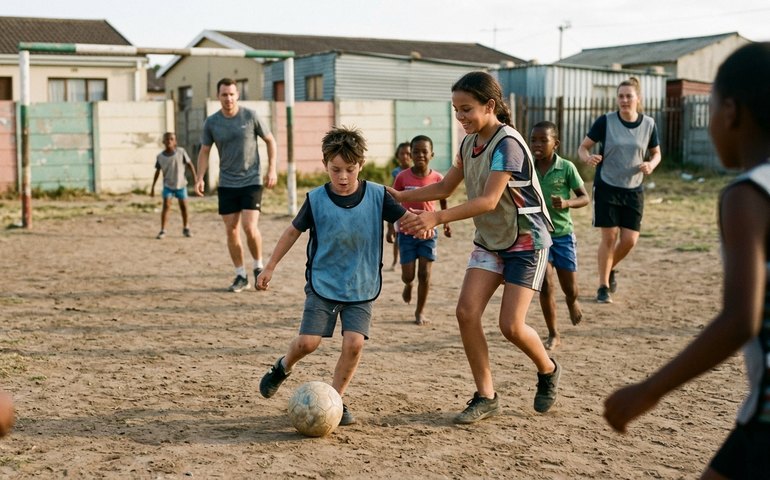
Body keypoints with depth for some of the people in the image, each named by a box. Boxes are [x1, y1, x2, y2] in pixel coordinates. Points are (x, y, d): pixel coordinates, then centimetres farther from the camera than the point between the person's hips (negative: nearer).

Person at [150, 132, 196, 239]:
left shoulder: (181, 152, -11)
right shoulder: (160, 157, -6)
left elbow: (190, 165, -3)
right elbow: (157, 171, 5)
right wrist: (153, 187, 7)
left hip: (181, 184, 0)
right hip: (168, 185, 0)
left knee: (184, 207, 8)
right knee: (166, 206, -12)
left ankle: (186, 228, 26)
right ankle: (162, 231, -7)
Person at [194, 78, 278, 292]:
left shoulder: (250, 116, -5)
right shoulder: (211, 122, 1)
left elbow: (270, 140, 5)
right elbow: (204, 152, 9)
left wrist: (272, 169, -2)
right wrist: (200, 178, -4)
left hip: (251, 181, -3)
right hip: (226, 184, 3)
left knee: (250, 227, -14)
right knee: (231, 231, 4)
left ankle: (258, 267, 10)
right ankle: (241, 276, 16)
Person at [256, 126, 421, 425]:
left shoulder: (376, 196, -7)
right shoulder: (316, 200, -8)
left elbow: (407, 217, -3)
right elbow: (293, 231, 4)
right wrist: (270, 267, 6)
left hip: (362, 288, 1)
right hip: (323, 283, -1)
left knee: (354, 343, -13)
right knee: (308, 342, -8)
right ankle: (283, 367, 26)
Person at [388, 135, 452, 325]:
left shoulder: (437, 178, -5)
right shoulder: (403, 177, -7)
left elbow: (443, 201, 11)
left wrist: (446, 222, 2)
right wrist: (390, 226, -4)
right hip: (407, 232, 0)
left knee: (424, 273, -2)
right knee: (408, 275, 1)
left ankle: (420, 312, 14)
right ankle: (408, 285, 39)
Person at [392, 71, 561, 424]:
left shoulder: (507, 143, -22)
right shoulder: (469, 143, 3)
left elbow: (489, 200, -30)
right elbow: (445, 187, 12)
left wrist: (437, 218, -37)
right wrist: (402, 197, 0)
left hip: (526, 241, -7)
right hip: (489, 240, 7)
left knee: (511, 325, -10)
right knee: (466, 312, -8)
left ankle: (548, 370, 23)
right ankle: (486, 397, 4)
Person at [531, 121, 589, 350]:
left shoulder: (566, 168, -10)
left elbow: (584, 198, -5)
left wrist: (567, 203, -23)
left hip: (563, 234, -1)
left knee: (569, 287, 8)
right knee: (545, 285, -6)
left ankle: (572, 302, 46)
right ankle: (553, 335, 9)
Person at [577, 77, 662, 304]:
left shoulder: (648, 124, -1)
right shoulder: (606, 121, -8)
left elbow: (656, 153, 12)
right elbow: (583, 147, -3)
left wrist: (651, 164, -11)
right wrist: (588, 158, -26)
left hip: (634, 190, 3)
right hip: (607, 187, -2)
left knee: (630, 240, 0)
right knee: (609, 237, -4)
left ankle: (611, 269, 31)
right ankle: (603, 287, 11)